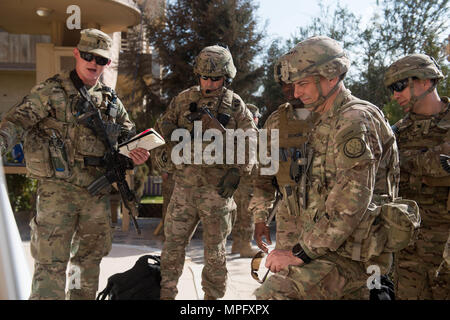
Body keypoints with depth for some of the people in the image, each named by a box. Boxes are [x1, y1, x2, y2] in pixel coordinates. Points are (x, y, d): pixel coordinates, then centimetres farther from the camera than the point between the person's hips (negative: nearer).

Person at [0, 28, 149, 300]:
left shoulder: (111, 99, 12)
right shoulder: (52, 91, -4)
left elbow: (128, 135, 21)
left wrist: (137, 153, 0)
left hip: (97, 192, 6)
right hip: (58, 188, -5)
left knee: (91, 256, 17)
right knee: (52, 261, -4)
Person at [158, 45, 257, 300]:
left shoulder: (236, 105, 1)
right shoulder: (184, 99, 7)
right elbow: (165, 124, 18)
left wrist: (238, 172, -14)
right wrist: (175, 133, -5)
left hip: (218, 189, -2)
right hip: (184, 185, 3)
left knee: (215, 250, 8)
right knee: (173, 245, 8)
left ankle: (213, 296, 22)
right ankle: (165, 293, 22)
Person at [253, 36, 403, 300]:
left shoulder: (355, 121, -15)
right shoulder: (322, 123, 17)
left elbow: (351, 203, -23)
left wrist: (302, 253, -19)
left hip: (350, 256, -10)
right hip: (332, 248, 10)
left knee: (271, 294, -23)